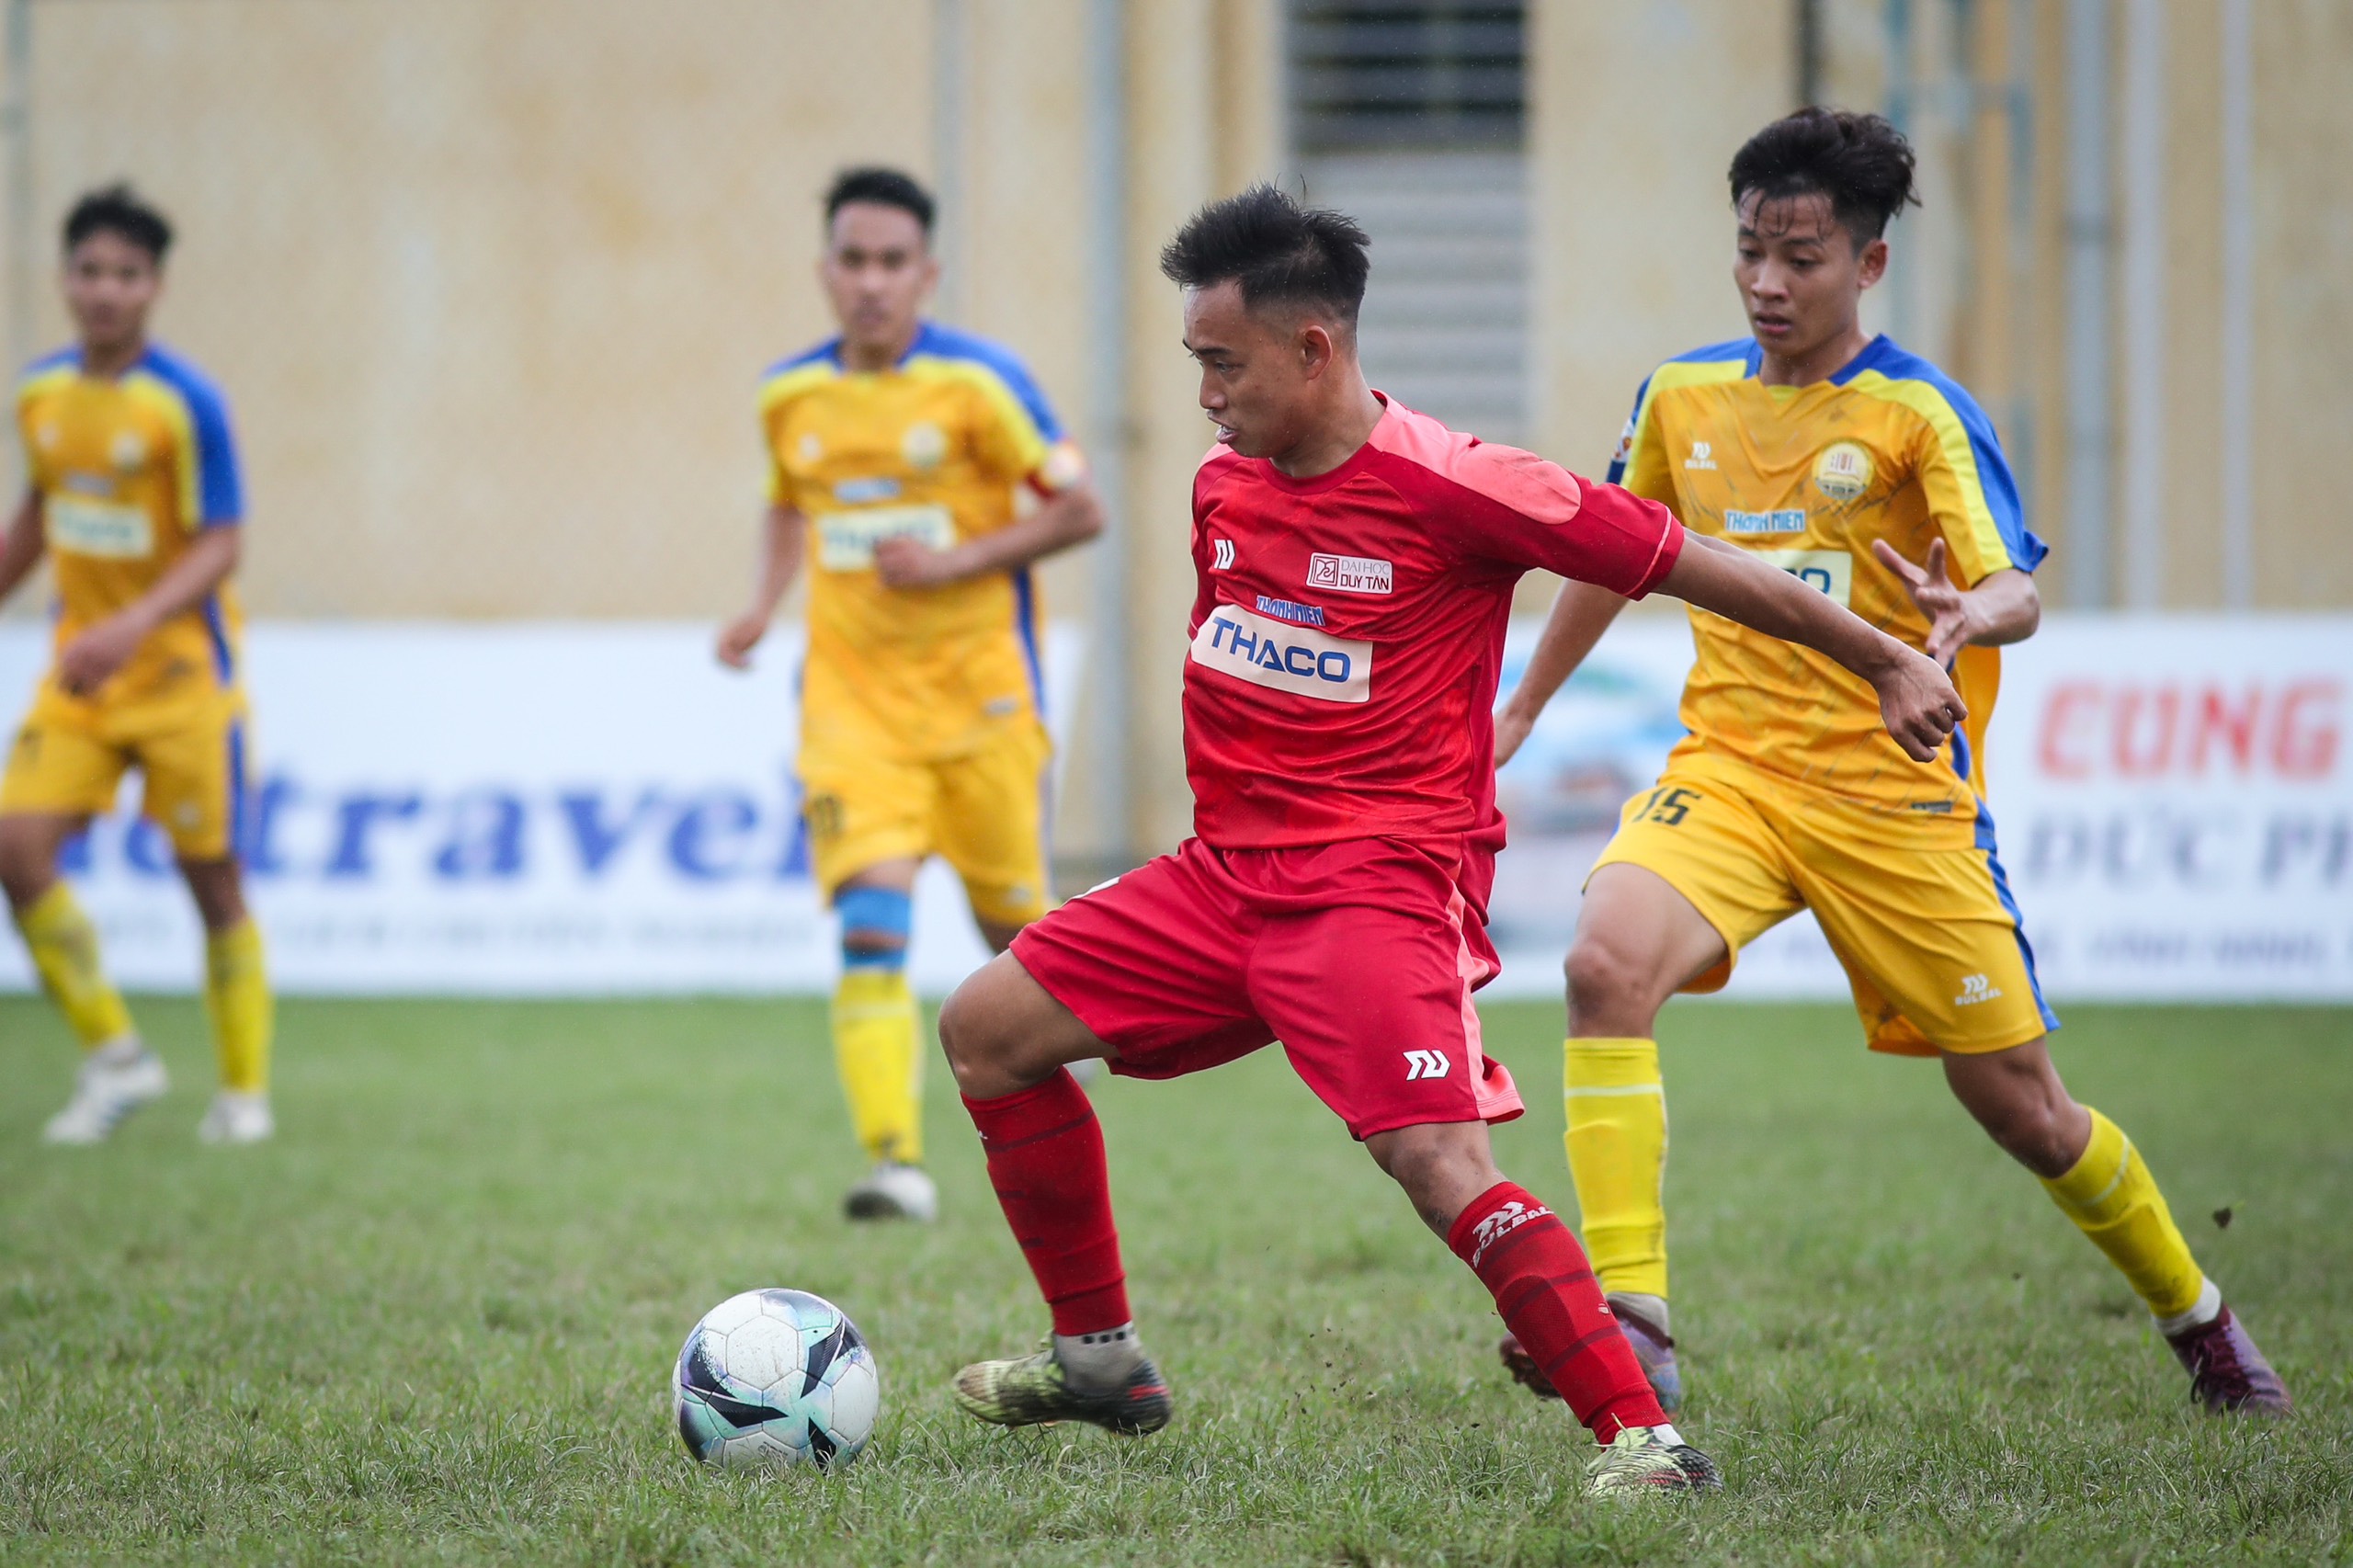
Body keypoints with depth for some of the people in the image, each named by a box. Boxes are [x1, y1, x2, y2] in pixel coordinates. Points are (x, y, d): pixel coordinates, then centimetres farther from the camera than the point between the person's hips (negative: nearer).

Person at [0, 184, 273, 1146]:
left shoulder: (185, 403, -14)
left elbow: (220, 548, -17)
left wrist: (133, 629, -30)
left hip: (182, 672, -5)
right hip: (80, 671, 5)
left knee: (212, 879, 1)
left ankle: (244, 1091, 15)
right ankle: (114, 1057, 3)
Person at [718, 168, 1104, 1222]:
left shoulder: (976, 383, -9)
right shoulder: (790, 396, 5)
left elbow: (1079, 510, -6)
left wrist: (956, 563, -17)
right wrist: (764, 605, 6)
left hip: (978, 694, -2)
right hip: (853, 700, 2)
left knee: (1013, 922, 8)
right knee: (871, 926, -16)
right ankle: (896, 1164, -19)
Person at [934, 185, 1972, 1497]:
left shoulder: (1454, 488, -15)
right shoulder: (1223, 488, 8)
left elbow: (1688, 563, -8)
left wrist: (1890, 663, -2)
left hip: (1384, 883, -8)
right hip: (1228, 877, 8)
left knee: (1442, 1164, -24)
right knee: (989, 1028, 4)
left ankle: (1645, 1434, -21)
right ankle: (1101, 1355, 14)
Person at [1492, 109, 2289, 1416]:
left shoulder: (1921, 412, -7)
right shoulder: (1683, 397, 6)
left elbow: (2019, 591, -18)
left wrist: (1968, 615, -42)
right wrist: (1522, 709, 31)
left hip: (1896, 793, -3)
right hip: (1729, 768, 3)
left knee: (2016, 1101, 5)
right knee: (1607, 963, -28)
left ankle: (2197, 1316, 32)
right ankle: (1629, 1325, -30)